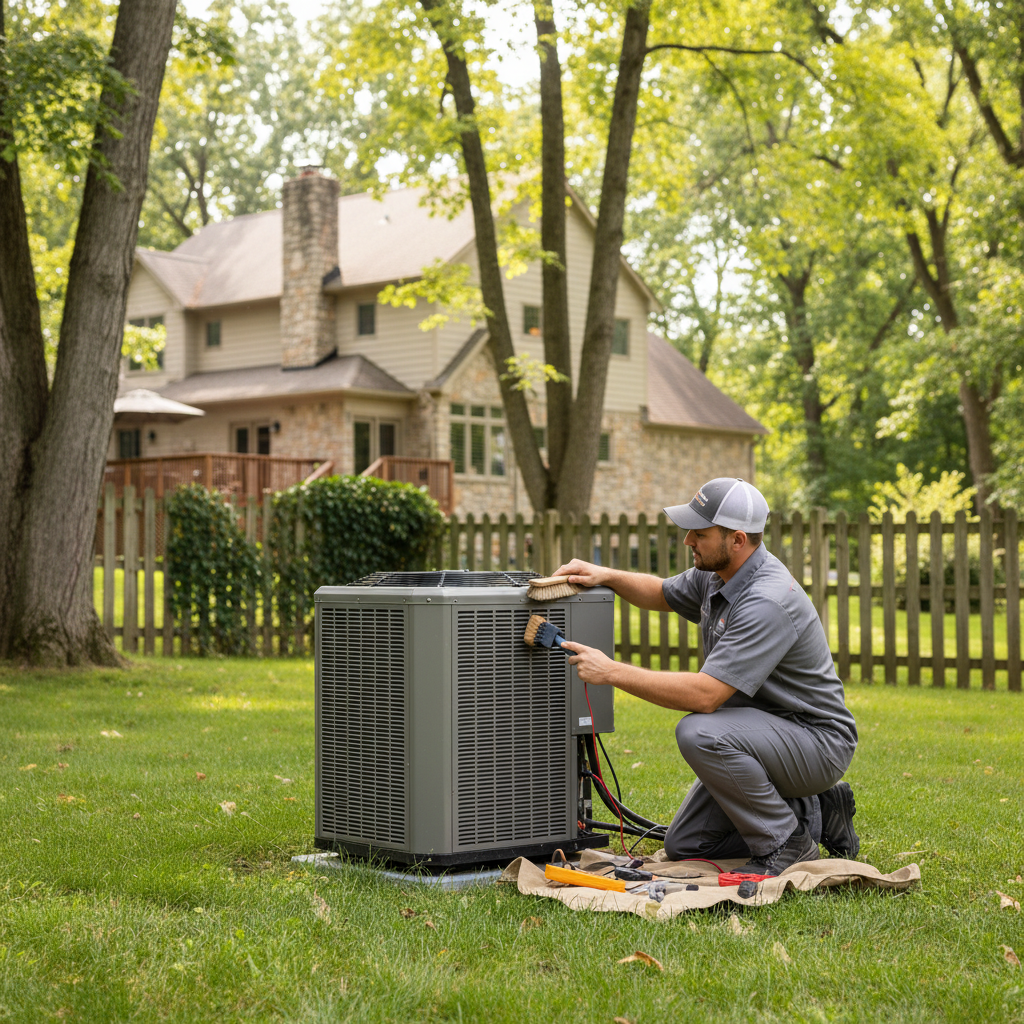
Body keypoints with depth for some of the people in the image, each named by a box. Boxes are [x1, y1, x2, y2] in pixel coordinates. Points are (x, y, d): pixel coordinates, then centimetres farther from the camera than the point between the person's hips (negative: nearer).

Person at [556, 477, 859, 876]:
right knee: (683, 846, 7)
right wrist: (606, 575, 1)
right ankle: (812, 813, 16)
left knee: (700, 733, -34)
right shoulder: (718, 574, 1)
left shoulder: (766, 602, -30)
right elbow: (662, 594, 21)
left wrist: (612, 672, -30)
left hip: (816, 741, -9)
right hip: (764, 732, 9)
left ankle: (785, 844, -14)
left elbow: (704, 695, -35)